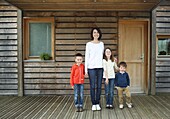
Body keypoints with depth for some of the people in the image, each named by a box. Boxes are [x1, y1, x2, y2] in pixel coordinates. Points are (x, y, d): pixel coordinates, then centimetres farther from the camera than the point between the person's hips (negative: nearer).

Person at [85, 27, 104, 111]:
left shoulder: (101, 44, 10)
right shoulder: (89, 44, 0)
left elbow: (102, 55, 15)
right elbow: (86, 57, -1)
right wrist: (86, 69, -5)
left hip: (100, 67, 3)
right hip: (91, 67, -3)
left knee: (99, 86, 5)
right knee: (92, 86, 0)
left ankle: (97, 103, 14)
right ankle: (93, 104, 9)